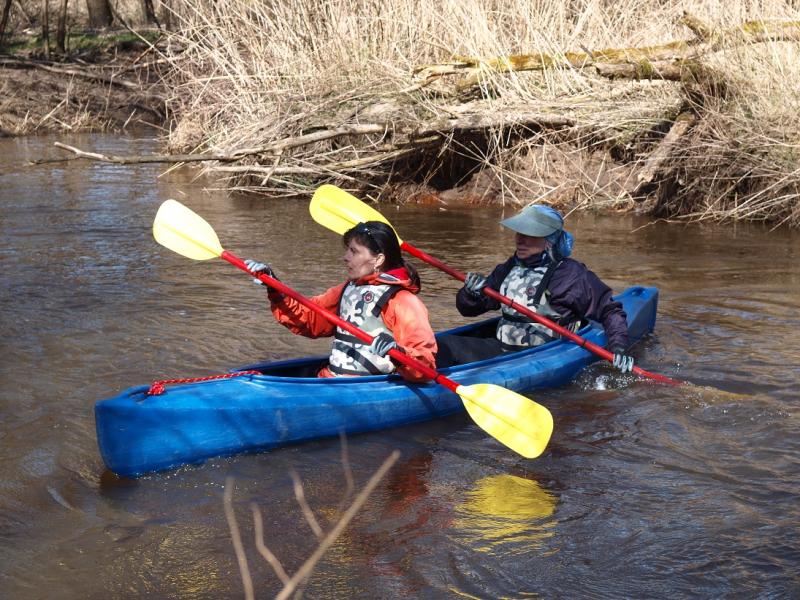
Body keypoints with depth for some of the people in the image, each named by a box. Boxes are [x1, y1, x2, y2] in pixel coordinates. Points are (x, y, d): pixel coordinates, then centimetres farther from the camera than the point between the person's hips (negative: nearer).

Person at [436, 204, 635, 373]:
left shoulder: (571, 274, -2)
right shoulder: (508, 269, 15)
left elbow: (610, 310, 3)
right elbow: (467, 309, 18)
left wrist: (618, 347, -10)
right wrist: (471, 293, -5)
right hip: (500, 348, 6)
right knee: (446, 346, -18)